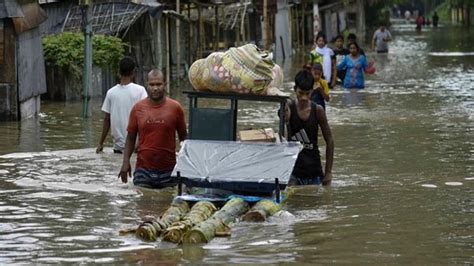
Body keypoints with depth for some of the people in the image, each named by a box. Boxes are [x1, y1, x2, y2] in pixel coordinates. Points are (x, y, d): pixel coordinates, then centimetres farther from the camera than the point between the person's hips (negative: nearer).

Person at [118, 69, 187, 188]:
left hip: (168, 170, 0)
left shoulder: (175, 108, 1)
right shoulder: (138, 108, 3)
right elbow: (131, 137, 8)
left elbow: (183, 137, 9)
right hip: (143, 170, 0)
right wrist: (126, 162, -2)